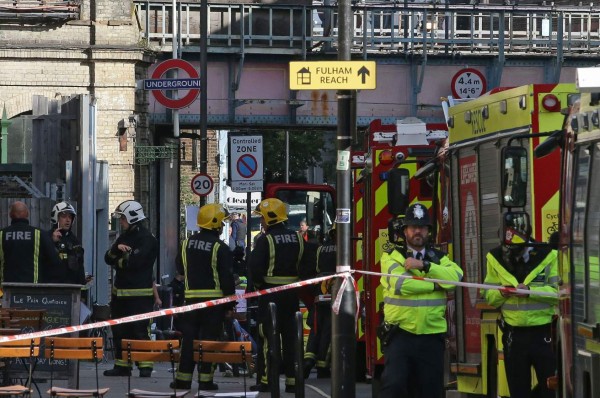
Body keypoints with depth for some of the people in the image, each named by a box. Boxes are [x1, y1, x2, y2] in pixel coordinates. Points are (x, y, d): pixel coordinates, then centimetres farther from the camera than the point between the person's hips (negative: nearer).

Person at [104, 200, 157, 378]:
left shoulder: (147, 239, -11)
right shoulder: (124, 237, 17)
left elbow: (134, 261, -22)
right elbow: (108, 258, 13)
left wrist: (118, 262, -3)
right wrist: (117, 248, -9)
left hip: (140, 294, -9)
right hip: (120, 291, 9)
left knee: (140, 330, -10)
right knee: (119, 330, 11)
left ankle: (145, 365, -7)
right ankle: (121, 365, 17)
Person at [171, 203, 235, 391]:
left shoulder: (187, 243, 6)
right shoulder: (220, 248, -11)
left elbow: (180, 269, 17)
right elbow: (227, 277, -12)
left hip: (191, 297, 4)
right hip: (214, 299, -4)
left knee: (189, 338, 8)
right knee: (210, 339, 1)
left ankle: (183, 378, 8)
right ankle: (205, 379, 1)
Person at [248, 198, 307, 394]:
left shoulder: (265, 240, -12)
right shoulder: (298, 238, 7)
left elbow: (255, 267, -18)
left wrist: (258, 283, 0)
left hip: (270, 293, -5)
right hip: (292, 294, 6)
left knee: (267, 337, -2)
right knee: (291, 337, 9)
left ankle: (265, 380, -4)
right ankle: (292, 379, 9)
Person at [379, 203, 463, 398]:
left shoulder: (438, 257, 12)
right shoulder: (392, 255, 1)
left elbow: (456, 276, -9)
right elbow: (399, 284, -18)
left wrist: (424, 265, -18)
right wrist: (435, 285, -9)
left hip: (431, 337, 4)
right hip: (400, 335, -4)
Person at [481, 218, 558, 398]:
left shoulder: (547, 255, -9)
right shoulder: (495, 258, 4)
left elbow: (559, 292, -12)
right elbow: (488, 295, 8)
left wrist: (530, 291, -23)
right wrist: (501, 293, -14)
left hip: (543, 333, -3)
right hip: (513, 334, 3)